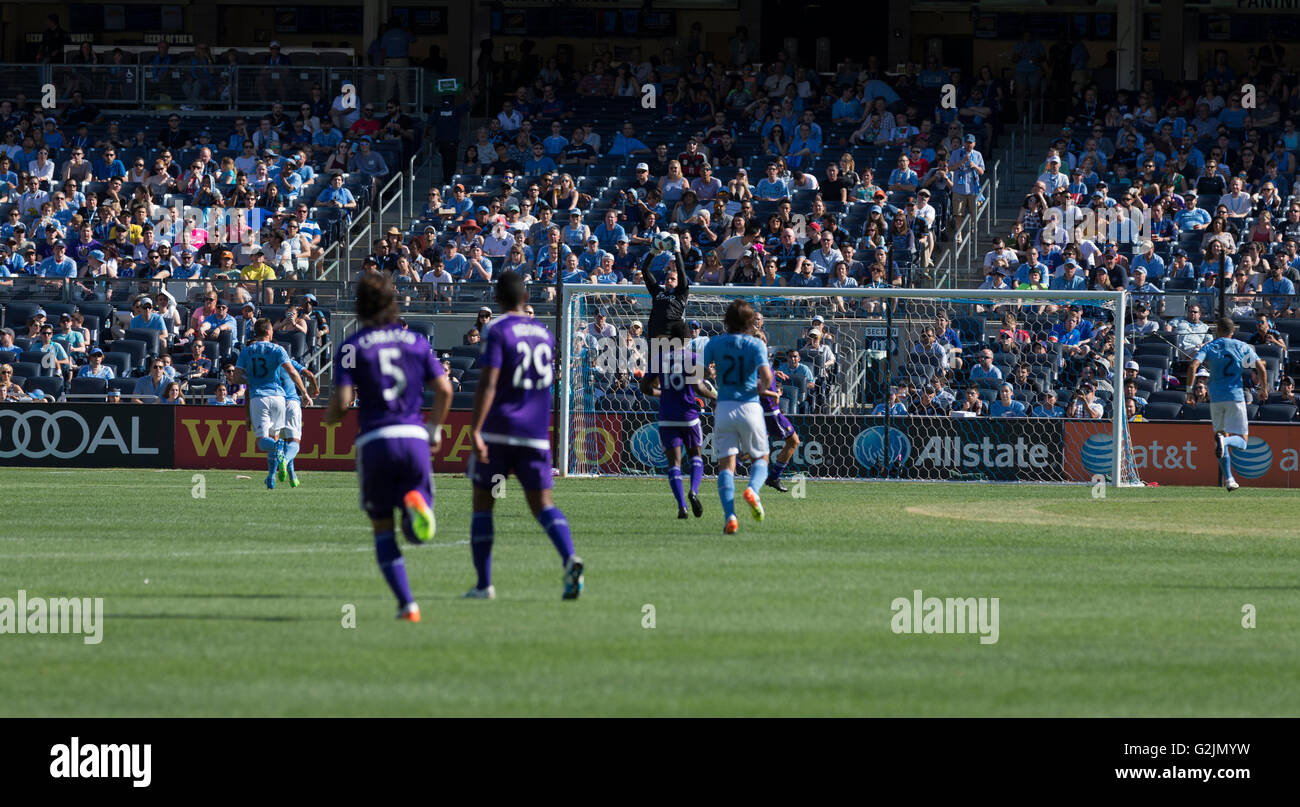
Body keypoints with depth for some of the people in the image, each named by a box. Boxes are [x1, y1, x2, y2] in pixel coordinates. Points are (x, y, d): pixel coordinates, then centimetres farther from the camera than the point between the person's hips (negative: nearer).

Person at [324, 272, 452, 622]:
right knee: (417, 534, 10)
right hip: (413, 436, 2)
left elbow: (343, 401, -7)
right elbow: (444, 389, 4)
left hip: (374, 441, -2)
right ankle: (416, 502, -27)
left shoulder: (351, 347, 1)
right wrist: (435, 430, 17)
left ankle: (406, 603, -3)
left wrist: (330, 417, 16)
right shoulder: (415, 340, 9)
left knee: (383, 529, 12)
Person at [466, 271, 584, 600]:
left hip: (497, 430, -4)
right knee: (542, 505, 0)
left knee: (482, 505, 9)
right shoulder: (544, 333, 11)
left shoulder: (499, 331, -8)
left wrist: (475, 431, -22)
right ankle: (569, 559, -28)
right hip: (535, 433, 4)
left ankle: (483, 584, 7)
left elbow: (488, 384, -18)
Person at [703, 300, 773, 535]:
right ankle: (753, 490, -14)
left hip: (724, 408, 1)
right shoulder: (755, 344, -2)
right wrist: (762, 388, 7)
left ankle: (729, 515, -16)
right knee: (761, 458, 17)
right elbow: (766, 376, -15)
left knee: (726, 464, 2)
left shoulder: (715, 343, 4)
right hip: (749, 407, -1)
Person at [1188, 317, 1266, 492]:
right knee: (1241, 440, 2)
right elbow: (1261, 368, -3)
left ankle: (1228, 479, 8)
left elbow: (1193, 366, -11)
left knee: (1221, 433, 14)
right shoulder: (1242, 347, 4)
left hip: (1216, 398, 1)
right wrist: (1264, 389, 11)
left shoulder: (1209, 348, 5)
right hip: (1236, 396, -1)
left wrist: (1189, 390, -5)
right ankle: (1224, 441, -33)